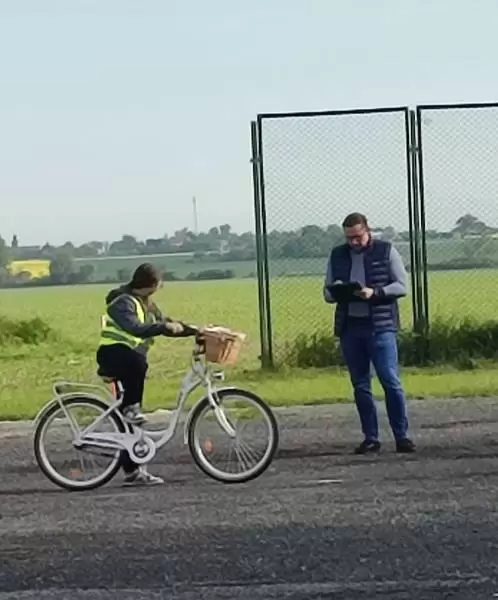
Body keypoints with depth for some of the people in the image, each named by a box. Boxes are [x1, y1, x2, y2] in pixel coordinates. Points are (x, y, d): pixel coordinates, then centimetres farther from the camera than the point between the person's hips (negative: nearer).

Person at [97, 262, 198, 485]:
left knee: (131, 421, 6)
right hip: (113, 354, -9)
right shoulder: (123, 302, -14)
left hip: (130, 360, 9)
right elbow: (135, 328, -31)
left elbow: (164, 324, 19)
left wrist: (194, 331, 9)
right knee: (138, 363, -43)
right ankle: (129, 408, -26)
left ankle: (132, 470, 8)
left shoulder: (146, 304, 15)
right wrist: (165, 327, -40)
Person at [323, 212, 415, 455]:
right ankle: (370, 437, 13)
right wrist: (336, 292, -10)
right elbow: (327, 293, 14)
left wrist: (374, 293, -17)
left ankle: (402, 436, -2)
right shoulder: (337, 255, 10)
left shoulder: (386, 251, 1)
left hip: (380, 326, -4)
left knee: (391, 381, -8)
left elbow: (401, 286, -2)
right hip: (349, 327, 4)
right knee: (360, 385, 7)